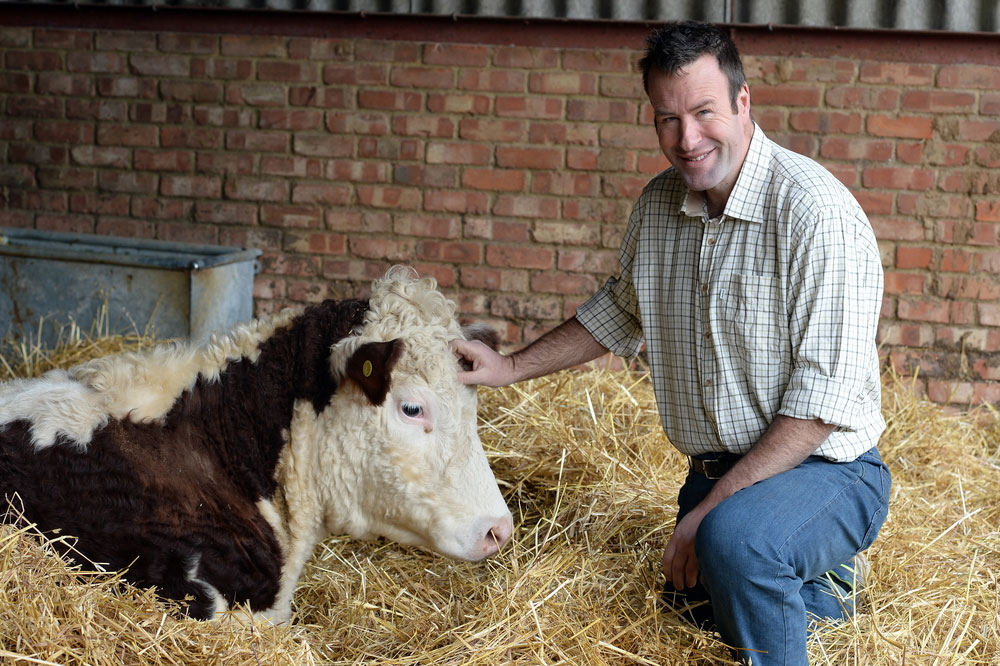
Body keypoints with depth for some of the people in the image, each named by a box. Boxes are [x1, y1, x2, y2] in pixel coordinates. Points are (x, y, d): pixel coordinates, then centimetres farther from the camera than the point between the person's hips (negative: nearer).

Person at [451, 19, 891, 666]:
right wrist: (510, 367, 12)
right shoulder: (659, 203, 1)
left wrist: (711, 509, -26)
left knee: (733, 541, -37)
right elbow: (621, 310, 21)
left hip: (821, 470, -8)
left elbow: (824, 399, -25)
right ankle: (816, 587, 40)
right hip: (715, 470, 8)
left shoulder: (816, 214, -23)